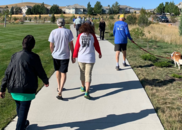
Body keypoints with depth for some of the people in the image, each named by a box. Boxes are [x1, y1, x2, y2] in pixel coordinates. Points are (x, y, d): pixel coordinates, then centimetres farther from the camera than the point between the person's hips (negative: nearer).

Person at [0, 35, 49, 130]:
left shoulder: (15, 56, 6)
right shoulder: (34, 57, -9)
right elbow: (40, 72, -1)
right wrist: (46, 81, 19)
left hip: (14, 88, 6)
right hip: (27, 89, -6)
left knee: (19, 107, 25)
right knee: (23, 110, 5)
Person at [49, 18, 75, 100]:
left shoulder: (53, 32, -4)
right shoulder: (68, 31, -6)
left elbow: (51, 46, -3)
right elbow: (71, 44, -7)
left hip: (56, 55, 2)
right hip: (65, 56, -2)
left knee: (58, 71, 22)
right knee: (63, 73, 3)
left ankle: (59, 87, 36)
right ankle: (60, 91, -12)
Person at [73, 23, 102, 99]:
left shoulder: (80, 36, -4)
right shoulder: (92, 36, -4)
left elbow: (76, 47, -3)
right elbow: (97, 46, 4)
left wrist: (74, 56, 8)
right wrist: (100, 53, 22)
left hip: (81, 58, 2)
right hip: (90, 59, -1)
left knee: (82, 73, 21)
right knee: (88, 75, -1)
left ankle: (83, 87, 40)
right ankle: (86, 93, -9)